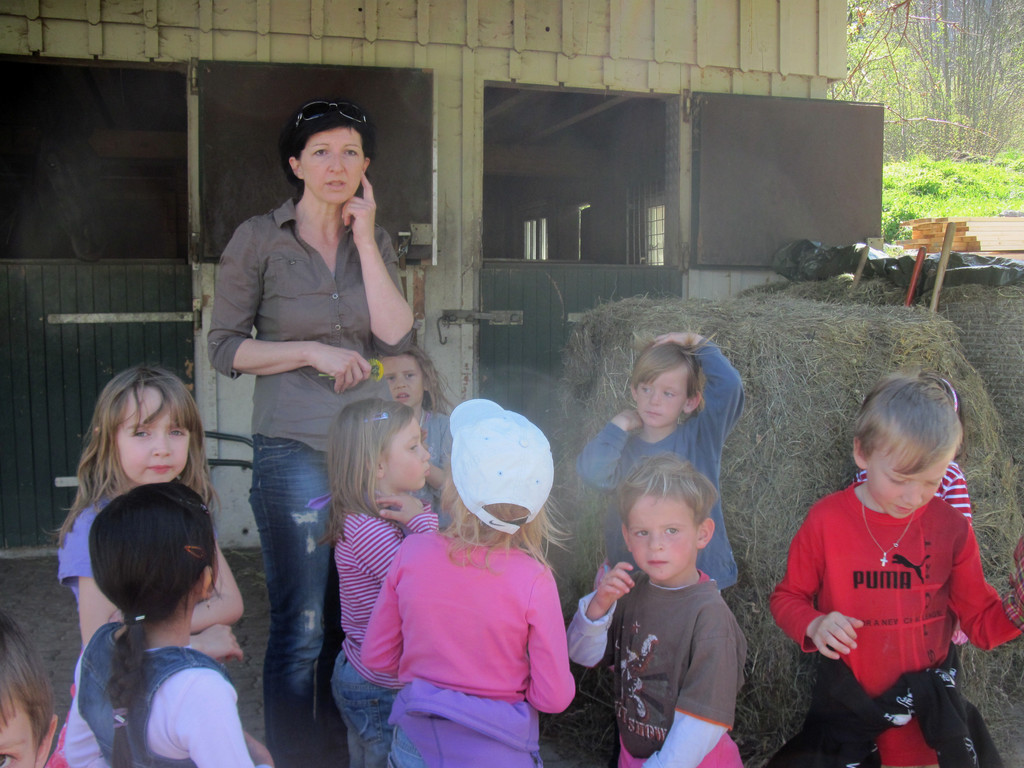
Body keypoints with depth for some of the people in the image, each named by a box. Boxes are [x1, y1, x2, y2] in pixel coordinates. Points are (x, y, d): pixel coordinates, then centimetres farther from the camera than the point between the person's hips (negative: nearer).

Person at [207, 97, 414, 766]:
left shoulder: (375, 241, 10)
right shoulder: (258, 239, 0)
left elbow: (395, 338, -4)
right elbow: (225, 348, -1)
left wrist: (365, 242, -6)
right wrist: (311, 351, -12)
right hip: (295, 452, -3)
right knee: (301, 629, -1)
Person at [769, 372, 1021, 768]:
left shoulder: (951, 527, -8)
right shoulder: (826, 521, -13)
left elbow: (981, 621, 0)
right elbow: (788, 597, -3)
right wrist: (814, 626, -22)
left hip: (927, 700, 1)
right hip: (848, 697, 0)